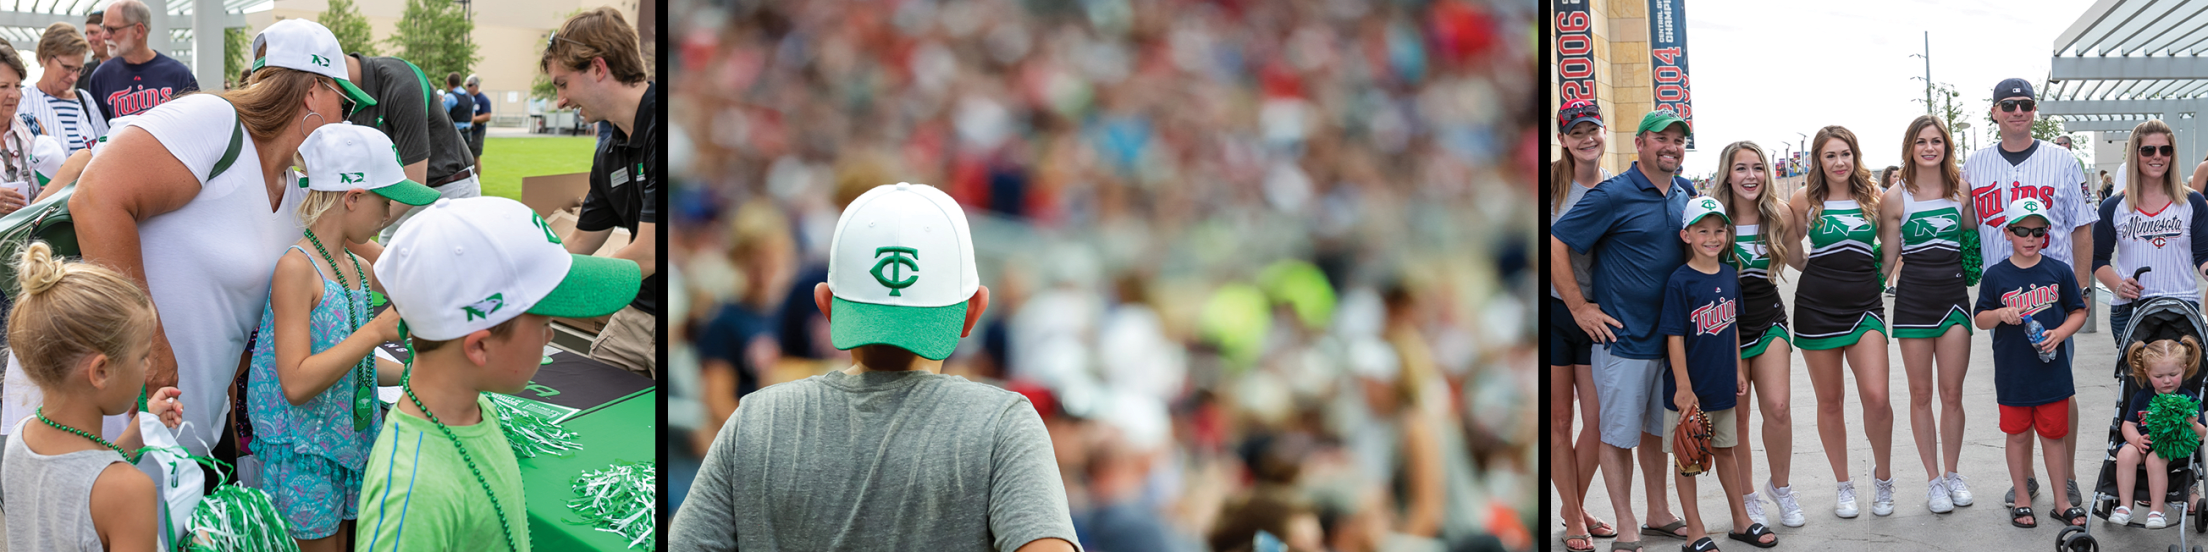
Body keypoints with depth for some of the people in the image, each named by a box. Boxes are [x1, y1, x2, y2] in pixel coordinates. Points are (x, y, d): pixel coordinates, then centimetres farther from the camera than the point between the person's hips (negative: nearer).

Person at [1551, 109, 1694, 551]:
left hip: (1671, 339, 6)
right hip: (1623, 338, -6)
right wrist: (1579, 308, -12)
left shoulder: (1685, 194, 7)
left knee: (1657, 428, 16)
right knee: (1619, 434, 1)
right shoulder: (1613, 196, -12)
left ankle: (1658, 515, 27)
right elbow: (1554, 245, -13)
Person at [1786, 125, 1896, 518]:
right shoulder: (1806, 200, 2)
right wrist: (1815, 268, 7)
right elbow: (1787, 250, 14)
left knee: (1876, 397, -13)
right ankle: (1844, 486, 17)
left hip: (1864, 305, 0)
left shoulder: (1872, 199, 5)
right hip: (1817, 306, 0)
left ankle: (1883, 475, 8)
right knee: (1830, 400, 5)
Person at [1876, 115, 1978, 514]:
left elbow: (1974, 243, 14)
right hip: (1913, 298, -1)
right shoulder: (1896, 199, -1)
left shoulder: (1961, 190, 4)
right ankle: (1933, 479, 12)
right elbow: (1887, 258, 2)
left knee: (1952, 393, 3)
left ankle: (1952, 474, 16)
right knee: (1921, 393, 4)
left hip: (1954, 297, 1)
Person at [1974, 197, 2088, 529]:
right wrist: (2000, 314, -17)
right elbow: (1980, 319, 4)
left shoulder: (2058, 271, 0)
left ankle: (2061, 500, 17)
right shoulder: (1996, 276, -2)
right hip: (2012, 373, 0)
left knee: (2053, 434, 7)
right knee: (2018, 435, 8)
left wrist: (2059, 333, -10)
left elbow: (2078, 312, 7)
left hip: (2052, 372, 0)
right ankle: (2022, 499, 19)